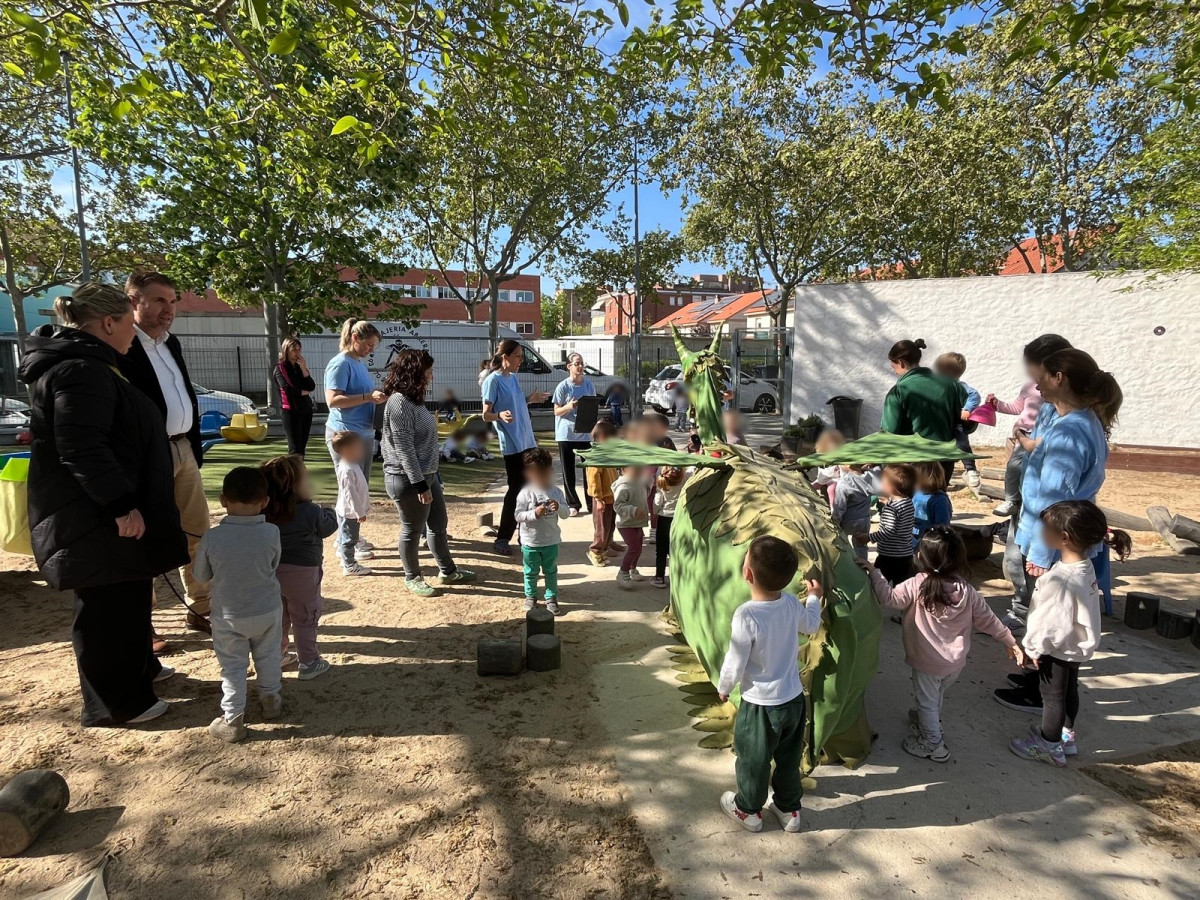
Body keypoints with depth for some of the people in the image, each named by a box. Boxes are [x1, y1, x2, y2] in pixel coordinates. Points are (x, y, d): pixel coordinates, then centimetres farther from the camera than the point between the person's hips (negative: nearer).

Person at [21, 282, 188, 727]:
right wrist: (121, 504, -27)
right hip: (95, 520, -11)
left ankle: (139, 668, 39)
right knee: (107, 607, 1)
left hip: (100, 513, 11)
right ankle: (115, 703, 15)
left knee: (128, 596, 22)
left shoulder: (82, 363, 14)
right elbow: (82, 449, -29)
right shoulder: (81, 371, -21)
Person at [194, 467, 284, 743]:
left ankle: (232, 720, 19)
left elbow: (202, 575, -4)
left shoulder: (212, 538, -20)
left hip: (228, 616, -1)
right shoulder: (271, 533, -19)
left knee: (232, 666, 13)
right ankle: (271, 699, 39)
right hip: (268, 611, 1)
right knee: (268, 656, 22)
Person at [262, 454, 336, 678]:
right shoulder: (311, 512, -22)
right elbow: (328, 527, -6)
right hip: (302, 573, -6)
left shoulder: (266, 511, -4)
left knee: (278, 617, 22)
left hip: (272, 572, 6)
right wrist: (330, 512, 14)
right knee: (305, 619, 7)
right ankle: (308, 663, 15)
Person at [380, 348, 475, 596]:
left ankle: (448, 571, 31)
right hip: (408, 480, -10)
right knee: (412, 530, 6)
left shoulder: (413, 399, 11)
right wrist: (420, 485, -22)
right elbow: (404, 449, -23)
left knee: (439, 524, 17)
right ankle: (412, 578, 25)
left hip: (427, 474, 10)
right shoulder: (399, 403, -20)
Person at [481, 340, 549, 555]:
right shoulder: (493, 380, -13)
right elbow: (486, 415, -16)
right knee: (516, 489, -6)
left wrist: (530, 399, 16)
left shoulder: (514, 378, 12)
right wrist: (500, 415, -34)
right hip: (511, 444, -8)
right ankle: (502, 539, 4)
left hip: (526, 441, 8)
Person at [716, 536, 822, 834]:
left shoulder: (747, 615, -31)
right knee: (789, 758, 25)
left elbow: (735, 664, -21)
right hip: (794, 698, 6)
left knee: (753, 760, 19)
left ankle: (748, 810, 40)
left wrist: (723, 688, 0)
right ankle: (790, 809, 44)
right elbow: (811, 625, 11)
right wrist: (814, 597, 30)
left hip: (760, 705, -5)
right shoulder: (792, 603, -12)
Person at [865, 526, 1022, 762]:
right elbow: (987, 619, -1)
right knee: (937, 697, 30)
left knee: (926, 701, 16)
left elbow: (888, 598, -24)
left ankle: (932, 745, 29)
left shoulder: (917, 585, -25)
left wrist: (873, 572, -19)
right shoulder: (966, 590, -9)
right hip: (956, 661, 6)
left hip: (929, 661, -6)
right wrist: (1011, 641, 12)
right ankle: (928, 722, 53)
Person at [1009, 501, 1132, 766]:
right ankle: (1066, 737, 45)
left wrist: (1035, 647, -15)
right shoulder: (1083, 565, -7)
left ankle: (1050, 747, 30)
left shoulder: (1064, 579, -36)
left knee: (1052, 696, 11)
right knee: (1068, 691, 25)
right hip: (1076, 645, 9)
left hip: (1058, 649, -9)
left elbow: (1055, 623, -29)